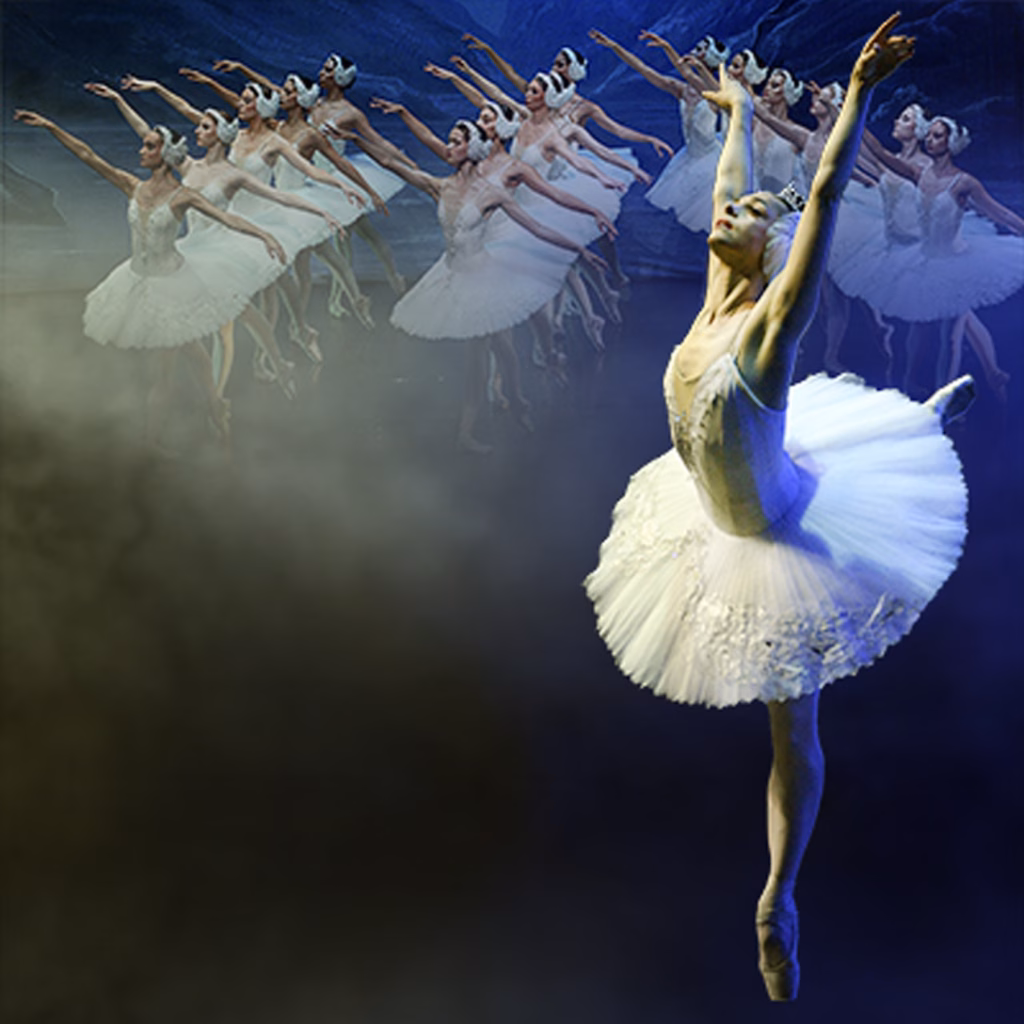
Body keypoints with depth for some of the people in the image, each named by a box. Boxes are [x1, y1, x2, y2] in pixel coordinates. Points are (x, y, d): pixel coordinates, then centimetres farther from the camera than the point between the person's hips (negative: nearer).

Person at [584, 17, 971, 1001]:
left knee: (793, 731, 5)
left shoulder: (769, 321, -23)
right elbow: (732, 187, 8)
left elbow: (825, 195, -33)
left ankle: (777, 902, 16)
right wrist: (740, 112, 21)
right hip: (732, 533, 7)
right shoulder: (716, 302, -6)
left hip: (781, 547, -7)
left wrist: (858, 94, -39)